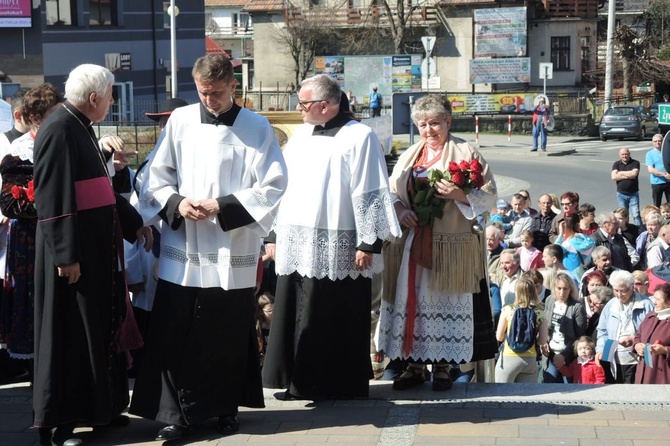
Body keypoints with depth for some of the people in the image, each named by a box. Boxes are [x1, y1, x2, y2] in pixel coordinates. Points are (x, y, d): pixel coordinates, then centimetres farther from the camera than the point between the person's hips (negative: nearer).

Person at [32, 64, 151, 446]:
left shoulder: (81, 128, 13)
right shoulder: (60, 130, -17)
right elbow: (54, 198, -22)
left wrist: (134, 222, 21)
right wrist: (66, 255, -24)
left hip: (97, 247, 10)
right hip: (74, 253, -10)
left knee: (100, 327, 16)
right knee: (69, 335, -2)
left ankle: (97, 407, 27)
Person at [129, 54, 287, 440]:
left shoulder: (257, 128, -1)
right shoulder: (180, 121, 5)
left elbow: (272, 187, -5)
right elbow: (158, 177, 9)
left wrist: (222, 206, -14)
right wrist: (176, 203, -11)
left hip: (233, 252, -1)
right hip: (182, 250, 1)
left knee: (229, 336, 7)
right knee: (175, 335, -1)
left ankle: (226, 407, 23)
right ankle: (177, 413, 8)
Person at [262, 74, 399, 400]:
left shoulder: (359, 136, -6)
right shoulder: (301, 135, 14)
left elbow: (370, 194, -10)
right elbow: (282, 187, 16)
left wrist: (369, 243, -14)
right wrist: (274, 234, 13)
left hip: (338, 248, -6)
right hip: (297, 244, 6)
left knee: (335, 321, 0)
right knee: (297, 317, 7)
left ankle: (341, 385, 11)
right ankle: (301, 382, 16)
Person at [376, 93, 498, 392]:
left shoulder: (466, 153, 0)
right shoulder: (409, 157, 15)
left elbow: (490, 196, -4)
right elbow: (391, 195, 15)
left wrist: (460, 196, -20)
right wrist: (401, 211, -6)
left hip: (450, 248, -4)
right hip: (411, 246, 4)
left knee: (446, 305, 1)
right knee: (411, 302, 5)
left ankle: (443, 366, 11)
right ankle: (414, 364, 14)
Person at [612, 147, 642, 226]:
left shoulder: (635, 163, 0)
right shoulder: (616, 164, 5)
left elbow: (634, 174, -17)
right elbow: (614, 177, -10)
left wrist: (621, 173, -7)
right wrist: (628, 175, -12)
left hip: (633, 193, -2)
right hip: (621, 194, 2)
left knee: (636, 215, -6)